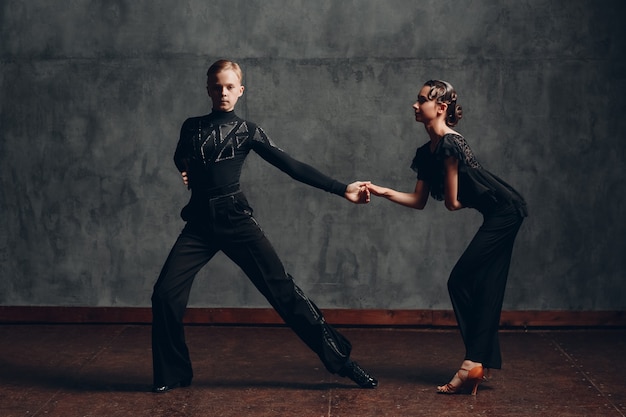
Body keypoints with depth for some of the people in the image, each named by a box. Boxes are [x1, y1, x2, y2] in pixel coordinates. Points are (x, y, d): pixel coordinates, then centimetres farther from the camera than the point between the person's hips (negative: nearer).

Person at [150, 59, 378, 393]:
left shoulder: (246, 131, 3)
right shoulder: (191, 127, 10)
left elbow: (291, 166, 0)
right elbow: (180, 160, 31)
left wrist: (342, 189, -5)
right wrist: (186, 174, 6)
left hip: (236, 220, -2)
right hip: (199, 223, 3)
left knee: (283, 290, -7)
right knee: (165, 294, -9)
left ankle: (341, 359, 0)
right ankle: (171, 374, 11)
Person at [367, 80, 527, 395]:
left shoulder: (450, 144, -20)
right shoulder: (427, 152, 9)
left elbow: (452, 203, -16)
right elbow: (418, 201, 11)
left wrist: (460, 201, 6)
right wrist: (383, 192, 1)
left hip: (505, 212, -9)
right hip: (498, 216, 9)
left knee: (461, 281, -8)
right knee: (484, 289, 9)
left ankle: (473, 363, -3)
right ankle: (480, 362, 15)